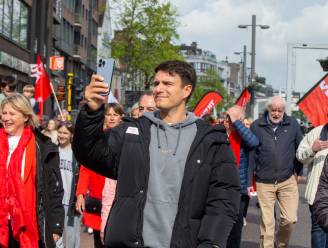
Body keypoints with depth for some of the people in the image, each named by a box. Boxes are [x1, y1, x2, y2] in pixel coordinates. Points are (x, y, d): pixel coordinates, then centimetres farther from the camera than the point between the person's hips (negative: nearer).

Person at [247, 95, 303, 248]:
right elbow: (251, 155, 2)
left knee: (290, 219, -1)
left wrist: (297, 172, 9)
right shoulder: (257, 126, 1)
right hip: (264, 182, -1)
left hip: (287, 181, 1)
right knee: (267, 222, 2)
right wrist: (250, 181, 1)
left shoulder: (293, 124, 3)